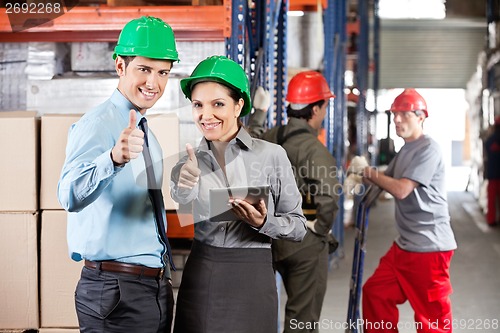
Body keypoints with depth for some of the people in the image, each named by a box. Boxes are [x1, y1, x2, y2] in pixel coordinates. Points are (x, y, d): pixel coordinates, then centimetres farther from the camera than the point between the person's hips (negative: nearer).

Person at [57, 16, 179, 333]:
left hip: (157, 288, 8)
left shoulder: (144, 131, 14)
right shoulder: (97, 125, -14)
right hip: (116, 291, -8)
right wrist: (113, 158, -49)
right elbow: (71, 197, -32)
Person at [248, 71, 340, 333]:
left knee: (297, 306, 25)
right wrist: (322, 227, -18)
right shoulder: (313, 148, -21)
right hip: (306, 240, -7)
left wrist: (258, 113, 37)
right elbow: (329, 195, -34)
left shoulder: (269, 138, 2)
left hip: (276, 234, 7)